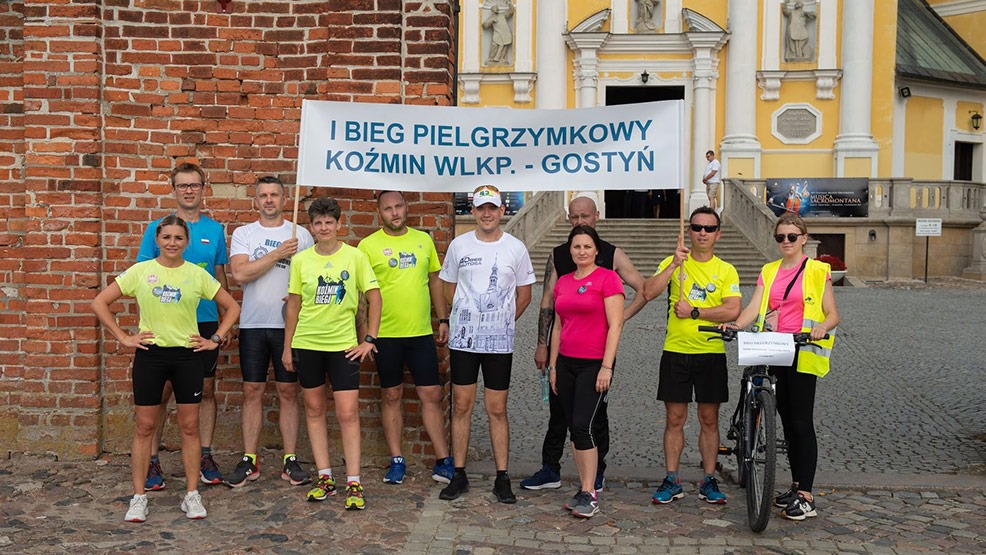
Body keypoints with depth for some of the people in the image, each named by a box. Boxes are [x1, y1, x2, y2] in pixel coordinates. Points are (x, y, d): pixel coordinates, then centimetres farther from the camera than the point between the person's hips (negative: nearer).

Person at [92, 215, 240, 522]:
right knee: (144, 427, 4)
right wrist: (123, 338, -3)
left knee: (190, 426, 5)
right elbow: (99, 303, 2)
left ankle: (192, 495, 15)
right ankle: (139, 497, 14)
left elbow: (232, 307, 8)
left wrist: (215, 340, 2)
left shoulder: (197, 274, 2)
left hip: (187, 355, 1)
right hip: (150, 355, 0)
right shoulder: (140, 271, 0)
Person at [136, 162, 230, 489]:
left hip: (206, 321, 2)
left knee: (206, 390, 8)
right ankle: (152, 461, 11)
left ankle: (205, 457, 19)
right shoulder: (157, 228, 0)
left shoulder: (215, 230, 6)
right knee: (161, 393, 1)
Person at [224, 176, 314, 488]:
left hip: (289, 324, 0)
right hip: (253, 325, 0)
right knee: (252, 392, 5)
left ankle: (291, 461, 11)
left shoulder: (300, 235, 6)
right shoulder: (243, 234, 5)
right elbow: (240, 273, -10)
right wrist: (278, 254, -12)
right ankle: (249, 461, 13)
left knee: (288, 392, 4)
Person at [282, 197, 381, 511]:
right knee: (314, 409, 9)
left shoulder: (354, 256, -4)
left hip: (343, 344, -3)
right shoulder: (301, 260, 2)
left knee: (348, 413, -6)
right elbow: (293, 305, 8)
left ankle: (353, 483, 2)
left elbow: (374, 298, 0)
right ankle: (324, 477, 19)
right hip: (306, 343, 3)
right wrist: (287, 347, 8)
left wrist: (369, 339, -5)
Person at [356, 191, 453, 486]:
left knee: (431, 395, 3)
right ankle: (397, 460, 19)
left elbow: (435, 280, 14)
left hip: (421, 332, 2)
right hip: (386, 334, -2)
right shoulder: (368, 246, -3)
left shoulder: (423, 239, 8)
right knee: (391, 395, 8)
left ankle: (443, 460, 12)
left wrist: (443, 319, 10)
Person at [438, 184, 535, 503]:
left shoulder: (516, 248, 1)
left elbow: (524, 297, 9)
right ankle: (459, 475, 14)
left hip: (499, 342, -1)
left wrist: (500, 322, 8)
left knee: (497, 409, 3)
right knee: (461, 406, 5)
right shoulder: (459, 245, 3)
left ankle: (502, 479, 11)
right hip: (463, 339, 1)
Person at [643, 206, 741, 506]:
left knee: (709, 420, 6)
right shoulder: (673, 263, 5)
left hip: (711, 353, 0)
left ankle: (709, 481, 17)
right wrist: (674, 264, -18)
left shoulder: (726, 270, 4)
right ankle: (672, 481, 14)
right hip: (675, 351, 0)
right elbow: (648, 292, -11)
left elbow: (732, 310, -9)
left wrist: (694, 312, -14)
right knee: (674, 419, 5)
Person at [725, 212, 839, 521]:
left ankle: (806, 495, -5)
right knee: (787, 421, 10)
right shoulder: (769, 272, 13)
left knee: (801, 422, -7)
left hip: (803, 353, -5)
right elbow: (753, 307, 1)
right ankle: (797, 486, 20)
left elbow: (832, 314, -2)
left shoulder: (818, 270, 1)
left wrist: (821, 327, -25)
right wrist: (736, 325, -19)